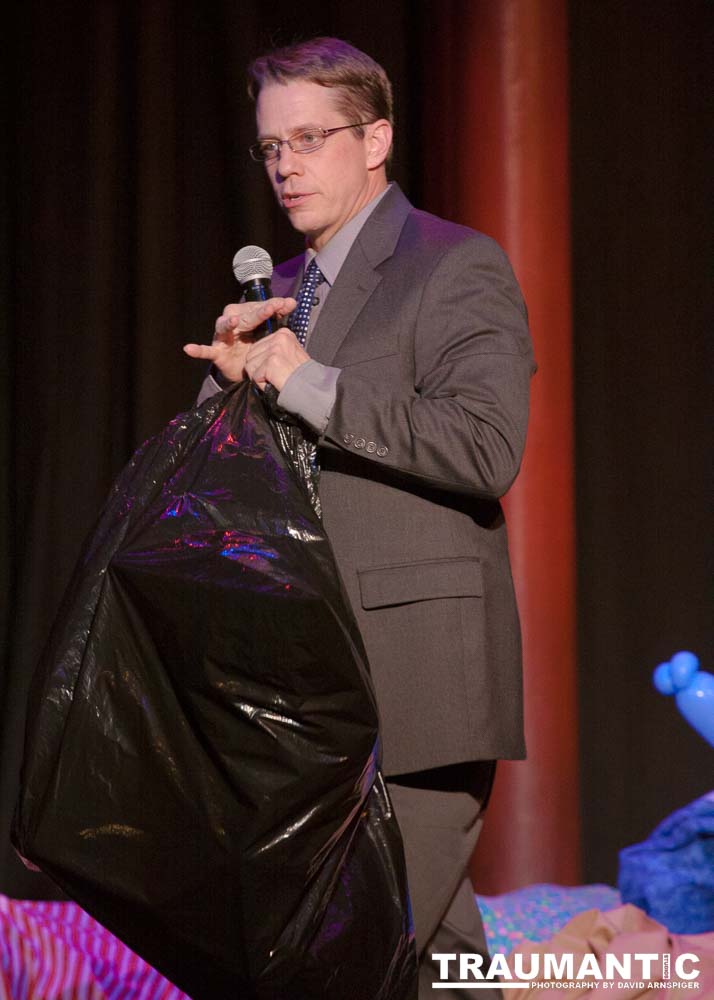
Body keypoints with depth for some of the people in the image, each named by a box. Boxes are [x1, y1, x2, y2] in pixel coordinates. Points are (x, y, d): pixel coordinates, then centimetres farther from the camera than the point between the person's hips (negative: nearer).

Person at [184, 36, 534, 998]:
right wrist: (230, 378, 0)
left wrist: (314, 387, -18)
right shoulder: (284, 289, 19)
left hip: (418, 677, -8)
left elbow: (487, 448, -19)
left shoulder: (456, 265, -6)